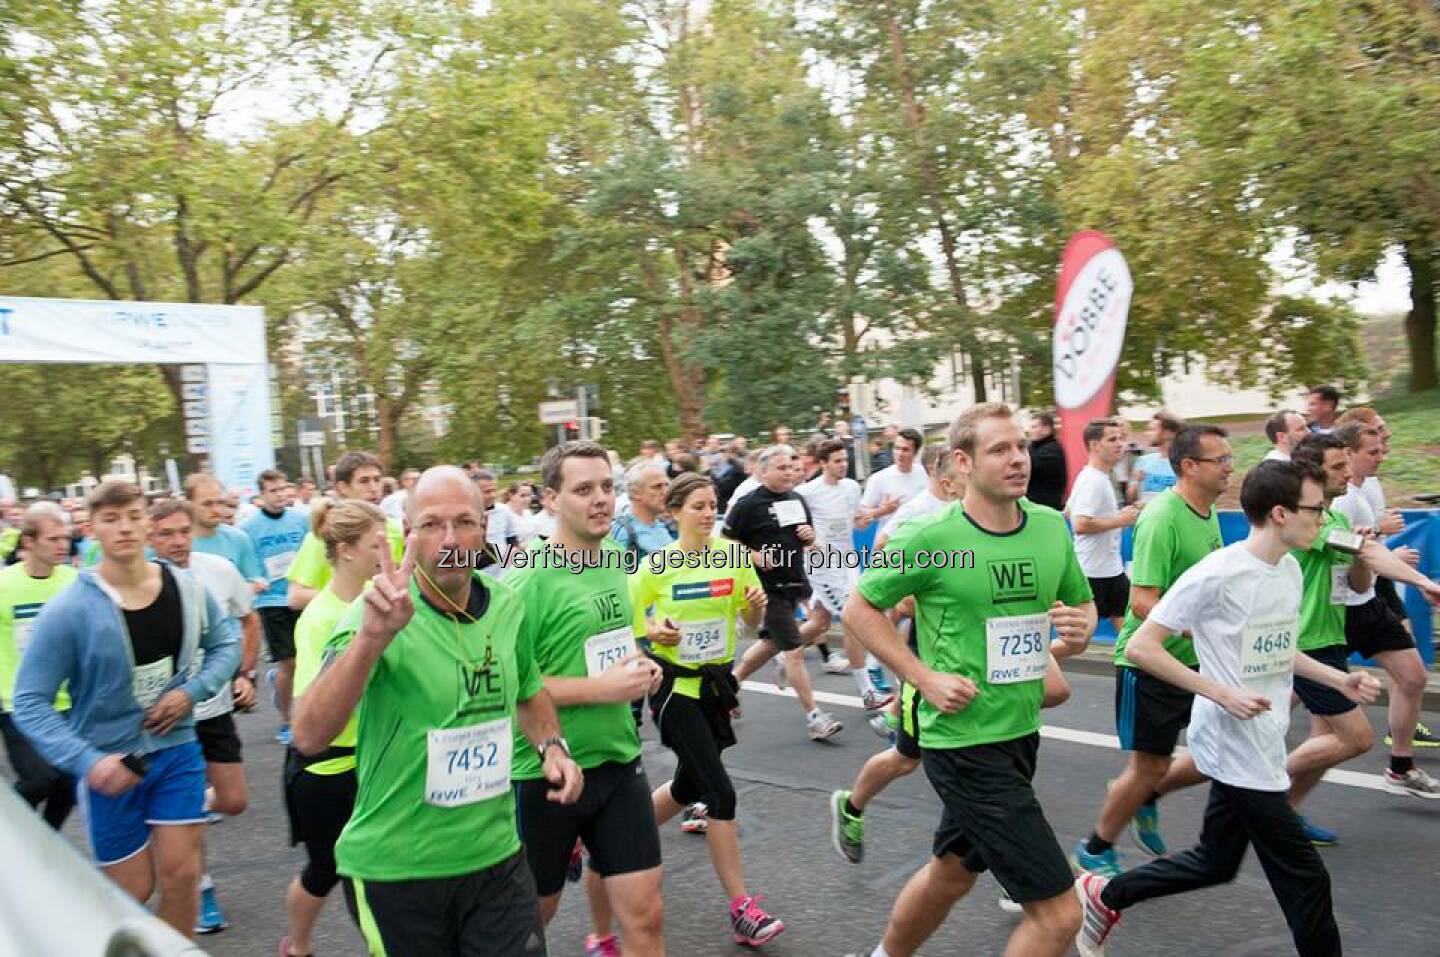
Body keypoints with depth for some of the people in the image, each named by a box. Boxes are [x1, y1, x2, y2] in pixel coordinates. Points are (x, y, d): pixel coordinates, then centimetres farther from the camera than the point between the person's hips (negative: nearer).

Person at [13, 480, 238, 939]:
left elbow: (226, 644, 9)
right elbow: (30, 703, -15)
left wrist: (192, 690, -10)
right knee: (132, 892, 8)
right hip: (110, 765, -2)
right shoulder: (67, 610, -18)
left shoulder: (187, 588, -6)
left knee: (181, 875, 5)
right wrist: (86, 760, -26)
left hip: (177, 751, 3)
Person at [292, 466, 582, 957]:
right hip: (393, 869, -3)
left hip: (497, 856, 4)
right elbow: (309, 737, -30)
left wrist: (550, 747, 0)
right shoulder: (377, 614, -17)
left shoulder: (507, 607, -1)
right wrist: (373, 636, -42)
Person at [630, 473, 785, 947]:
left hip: (715, 682, 5)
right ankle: (742, 909, 0)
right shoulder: (655, 565, -11)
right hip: (675, 686, -5)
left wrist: (756, 605, -18)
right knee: (721, 792, -10)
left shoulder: (733, 555, -3)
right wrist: (653, 632, -22)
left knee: (689, 786, 17)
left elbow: (751, 622, 5)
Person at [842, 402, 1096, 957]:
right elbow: (859, 608, -6)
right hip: (964, 741, -7)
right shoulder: (931, 536, -16)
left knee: (952, 873, 25)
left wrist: (1081, 627, -9)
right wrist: (925, 678, -14)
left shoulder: (1052, 526, 0)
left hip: (1023, 732, 7)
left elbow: (1082, 602, 15)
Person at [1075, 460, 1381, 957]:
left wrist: (1338, 680, 8)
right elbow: (1141, 647, -19)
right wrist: (1223, 694, -22)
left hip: (1262, 744, 9)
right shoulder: (1217, 574, -20)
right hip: (1236, 747, -9)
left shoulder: (1290, 569, 6)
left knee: (1216, 862, 17)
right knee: (1305, 878, 1)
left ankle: (1104, 896, 32)